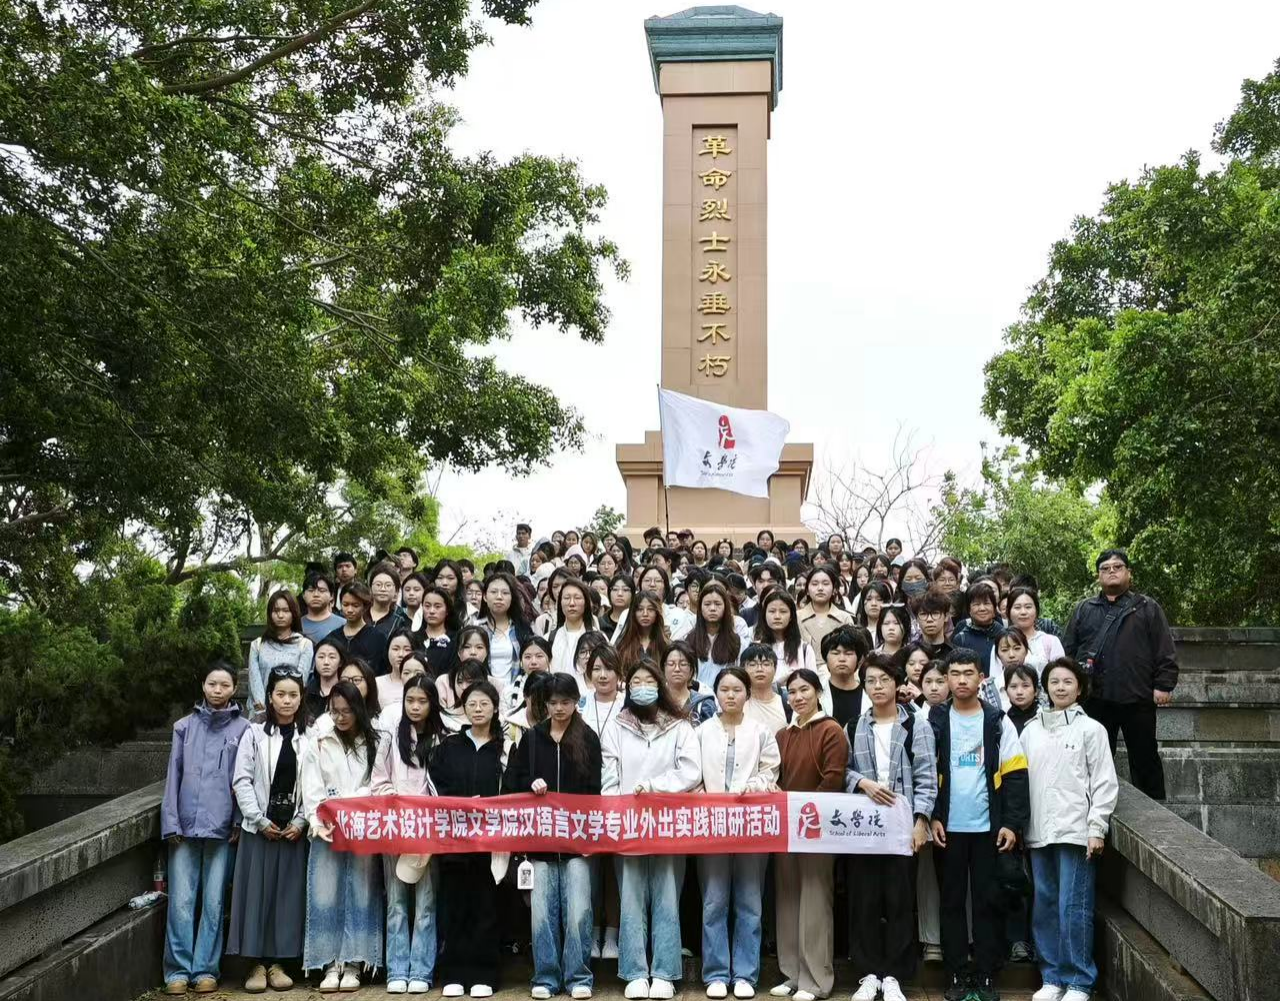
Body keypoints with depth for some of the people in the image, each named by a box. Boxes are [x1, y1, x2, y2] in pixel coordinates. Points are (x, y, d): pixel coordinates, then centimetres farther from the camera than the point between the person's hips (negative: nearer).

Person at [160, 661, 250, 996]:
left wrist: (240, 823, -3)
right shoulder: (184, 727, 8)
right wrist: (170, 823, 1)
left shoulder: (242, 729, 3)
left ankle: (205, 969, 12)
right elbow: (173, 777, 7)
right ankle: (178, 970, 9)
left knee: (213, 903, 4)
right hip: (185, 826, 1)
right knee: (181, 902, 0)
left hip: (222, 828, -1)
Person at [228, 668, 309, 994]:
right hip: (259, 827, -1)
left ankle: (277, 962, 11)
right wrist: (260, 820, -10)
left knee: (288, 893, 3)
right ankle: (256, 964, 6)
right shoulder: (254, 733, 1)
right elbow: (241, 781, -3)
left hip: (294, 828, 1)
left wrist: (301, 822, -8)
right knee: (256, 891, -1)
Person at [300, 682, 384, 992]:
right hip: (327, 832, 0)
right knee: (325, 896, -4)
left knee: (360, 895, -1)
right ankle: (330, 965, 2)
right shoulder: (317, 742, 6)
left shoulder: (374, 743, 8)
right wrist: (319, 822, -15)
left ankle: (353, 965, 4)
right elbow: (312, 788, -2)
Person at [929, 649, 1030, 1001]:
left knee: (988, 902, 4)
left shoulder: (998, 722, 3)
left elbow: (1015, 775, 0)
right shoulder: (934, 722, 4)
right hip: (949, 827, 1)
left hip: (989, 827, 0)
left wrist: (1013, 824, -7)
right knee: (951, 902, 6)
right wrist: (931, 817, -6)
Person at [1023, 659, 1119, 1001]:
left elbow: (1104, 783, -3)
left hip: (1075, 831, -4)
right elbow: (1020, 779, 13)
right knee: (1045, 907, 8)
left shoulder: (1091, 729, 0)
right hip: (1038, 832, 4)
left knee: (1074, 908, -5)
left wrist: (1097, 829, -9)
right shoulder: (1030, 730, 11)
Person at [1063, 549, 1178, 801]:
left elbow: (1164, 651, 2)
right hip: (1095, 699, 2)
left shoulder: (1147, 608, 8)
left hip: (1137, 698, -2)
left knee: (1145, 759, 6)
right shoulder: (1084, 609, 14)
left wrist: (1164, 685, -7)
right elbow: (1067, 651, 12)